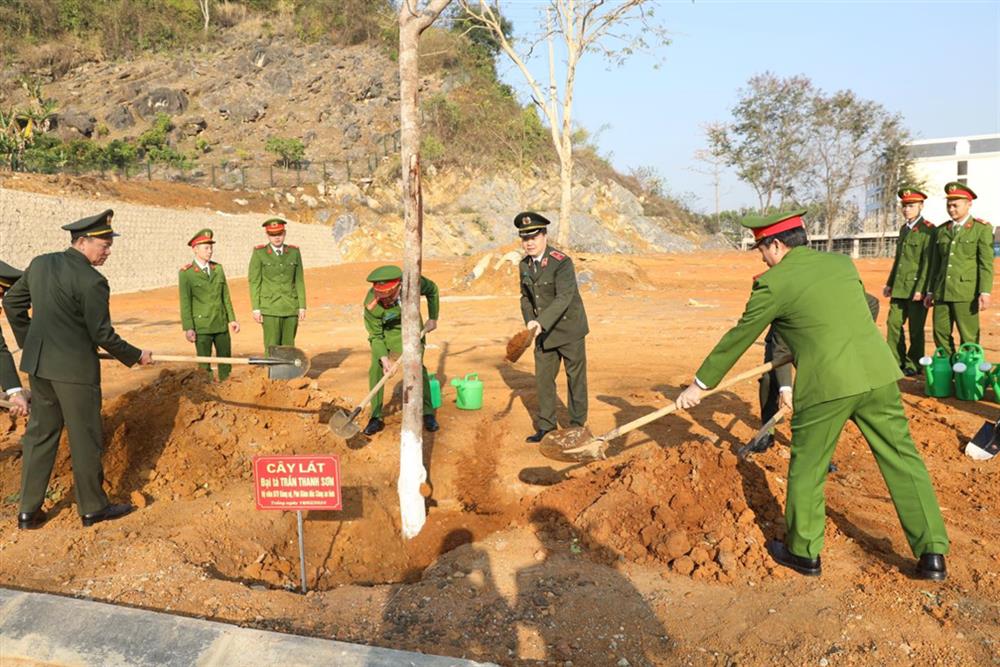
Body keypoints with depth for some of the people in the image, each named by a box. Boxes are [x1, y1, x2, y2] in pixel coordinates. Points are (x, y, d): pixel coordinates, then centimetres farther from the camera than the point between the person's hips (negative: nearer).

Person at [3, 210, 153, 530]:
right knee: (85, 439, 6)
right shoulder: (91, 281, -18)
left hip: (37, 364, 8)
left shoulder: (39, 263, 6)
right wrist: (135, 356, -1)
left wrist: (29, 343, 26)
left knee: (40, 433, 16)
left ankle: (28, 511, 22)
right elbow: (102, 334, -15)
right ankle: (92, 508, 18)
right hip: (75, 368, -7)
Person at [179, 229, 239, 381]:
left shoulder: (218, 268, 8)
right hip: (201, 327, -4)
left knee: (226, 360, 9)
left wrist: (232, 319, 6)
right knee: (204, 364, 1)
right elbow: (185, 303, -7)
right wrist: (188, 328, -12)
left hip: (221, 324, 4)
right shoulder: (186, 273, -5)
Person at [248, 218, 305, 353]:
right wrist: (256, 309, -8)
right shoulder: (259, 253, -2)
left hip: (291, 308, 3)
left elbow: (299, 281, 7)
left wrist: (302, 307, 2)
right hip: (270, 308, -3)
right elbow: (254, 282, -3)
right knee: (272, 349, -3)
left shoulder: (294, 252, 6)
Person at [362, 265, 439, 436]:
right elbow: (375, 336, -20)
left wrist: (433, 318, -5)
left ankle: (428, 413, 3)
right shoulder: (371, 305, -33)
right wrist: (384, 358, -33)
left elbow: (433, 290, -8)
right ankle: (376, 418, -1)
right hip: (385, 331, -1)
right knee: (376, 369, -12)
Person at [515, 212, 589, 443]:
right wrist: (530, 321, -9)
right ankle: (546, 426, 20)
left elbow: (563, 298, -29)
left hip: (569, 328, -6)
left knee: (576, 378, 6)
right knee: (543, 378, 9)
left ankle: (577, 426, 18)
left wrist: (542, 322, -39)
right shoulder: (525, 265, 1)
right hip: (545, 331, 6)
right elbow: (526, 297, 8)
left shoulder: (562, 263, -21)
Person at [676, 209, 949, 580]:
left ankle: (804, 553, 25)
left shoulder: (773, 283, -3)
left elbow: (737, 339, 4)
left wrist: (701, 384, 14)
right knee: (903, 460, 14)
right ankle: (932, 554, 18)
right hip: (878, 374, 5)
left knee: (807, 468, 12)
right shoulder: (843, 263, 14)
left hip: (826, 385, -5)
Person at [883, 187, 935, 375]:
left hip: (916, 288, -7)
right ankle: (896, 361, 16)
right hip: (900, 288, 7)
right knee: (893, 323, 6)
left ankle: (913, 365, 12)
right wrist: (890, 283, 17)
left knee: (915, 329, 1)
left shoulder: (928, 230, -9)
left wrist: (921, 289, -19)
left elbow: (928, 262, -14)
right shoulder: (903, 229, 15)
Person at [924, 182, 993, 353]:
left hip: (966, 293, -5)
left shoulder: (982, 228, 1)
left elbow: (986, 263, -6)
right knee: (940, 334, 5)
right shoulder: (941, 231, 15)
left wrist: (985, 292, -13)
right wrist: (930, 291, 14)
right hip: (942, 292, 5)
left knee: (969, 338, -1)